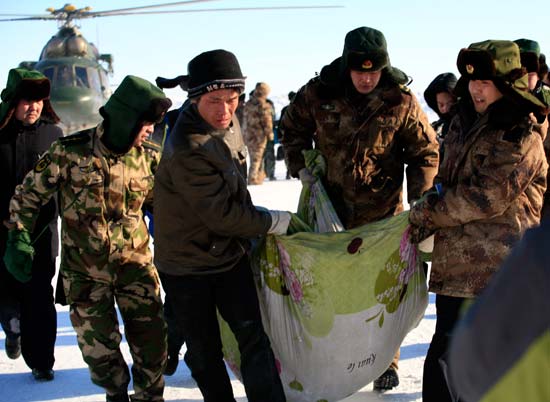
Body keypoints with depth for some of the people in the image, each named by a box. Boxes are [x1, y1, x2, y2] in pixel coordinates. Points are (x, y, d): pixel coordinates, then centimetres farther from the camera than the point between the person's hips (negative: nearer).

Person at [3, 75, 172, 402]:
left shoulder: (149, 158, -3)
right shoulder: (70, 152, -14)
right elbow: (29, 194, -3)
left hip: (135, 261, 2)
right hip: (86, 269, -2)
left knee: (151, 339, 1)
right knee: (98, 345, 6)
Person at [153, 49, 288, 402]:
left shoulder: (229, 123, -2)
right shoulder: (187, 150, -29)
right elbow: (222, 214, -26)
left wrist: (247, 233, 20)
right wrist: (278, 222, -15)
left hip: (229, 254, 6)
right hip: (187, 265, -6)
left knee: (253, 337, 0)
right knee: (205, 351, 8)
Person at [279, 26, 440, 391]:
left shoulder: (401, 101, -12)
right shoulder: (319, 93, -9)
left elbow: (425, 152, -1)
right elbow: (293, 126, 10)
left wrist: (419, 198, -10)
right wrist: (300, 167, -1)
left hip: (382, 210, -2)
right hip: (331, 205, 2)